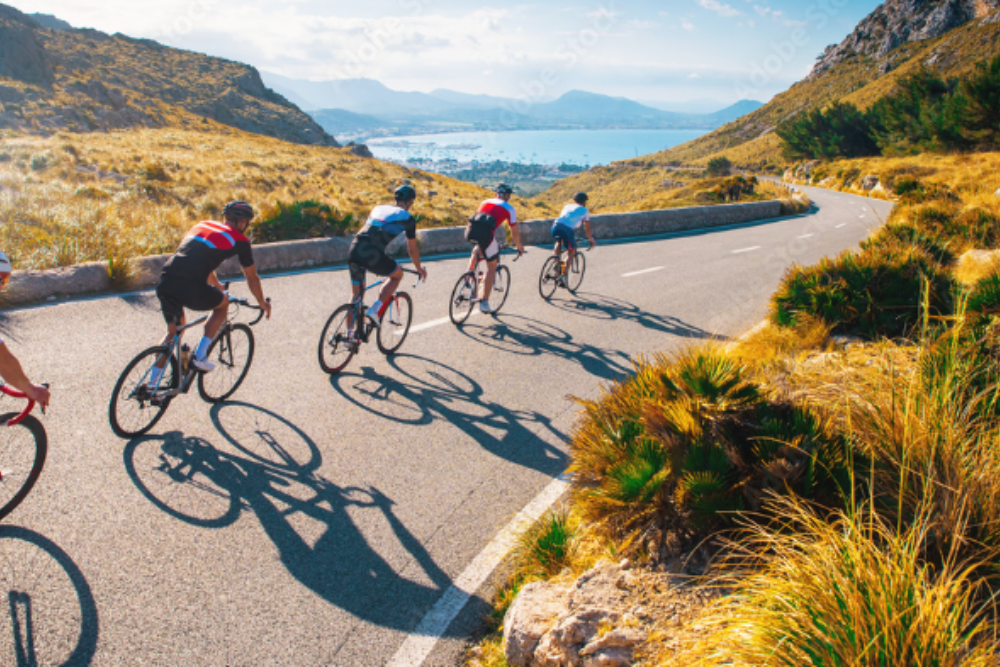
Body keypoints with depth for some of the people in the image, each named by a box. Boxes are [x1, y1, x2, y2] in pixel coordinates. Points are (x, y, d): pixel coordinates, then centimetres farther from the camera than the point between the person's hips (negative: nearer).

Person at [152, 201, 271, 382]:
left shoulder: (202, 225, 28)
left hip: (165, 283, 6)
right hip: (192, 289, -6)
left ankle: (152, 383, 27)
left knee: (173, 331, 27)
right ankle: (199, 356, 16)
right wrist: (263, 303, 36)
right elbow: (252, 278, 19)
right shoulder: (239, 240, 10)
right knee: (223, 303, 26)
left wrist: (217, 285, 60)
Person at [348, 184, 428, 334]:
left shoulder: (378, 208, 29)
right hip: (372, 254, -6)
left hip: (353, 251, 6)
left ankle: (349, 335, 24)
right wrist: (419, 269, 38)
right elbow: (412, 249, 20)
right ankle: (375, 309, 8)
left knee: (357, 295, 22)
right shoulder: (407, 218, 13)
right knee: (397, 274, 24)